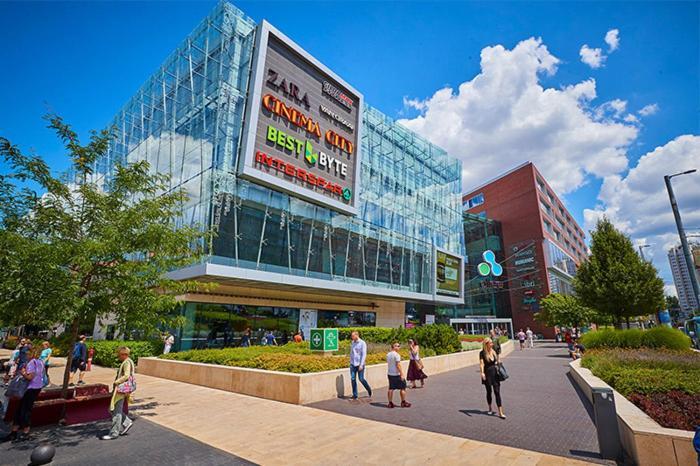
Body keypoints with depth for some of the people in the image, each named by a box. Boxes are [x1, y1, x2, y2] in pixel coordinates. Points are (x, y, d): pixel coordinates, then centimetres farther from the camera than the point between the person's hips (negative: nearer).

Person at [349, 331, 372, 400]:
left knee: (361, 379, -1)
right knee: (353, 379, 2)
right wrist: (350, 362, 12)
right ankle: (355, 395, 12)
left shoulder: (362, 343, -11)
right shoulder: (352, 343, 6)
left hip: (360, 364, -5)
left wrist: (361, 365, -17)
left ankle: (369, 389, 25)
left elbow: (364, 355, -13)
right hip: (353, 364, 5)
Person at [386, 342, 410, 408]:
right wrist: (402, 374, -18)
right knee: (402, 388, 8)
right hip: (396, 374, -7)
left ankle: (390, 403, 15)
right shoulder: (396, 355, -18)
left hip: (390, 374, 7)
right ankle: (403, 402, 15)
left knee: (391, 389, 11)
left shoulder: (388, 354, 7)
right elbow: (398, 365, -21)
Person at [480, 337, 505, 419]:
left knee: (497, 392, -2)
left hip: (495, 373, 3)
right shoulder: (482, 353, -10)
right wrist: (482, 373, -31)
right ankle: (490, 409, 32)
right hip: (487, 373, -3)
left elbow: (497, 361, 16)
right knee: (489, 391, 12)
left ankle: (500, 412, 0)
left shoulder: (494, 351, 5)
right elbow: (481, 363, -18)